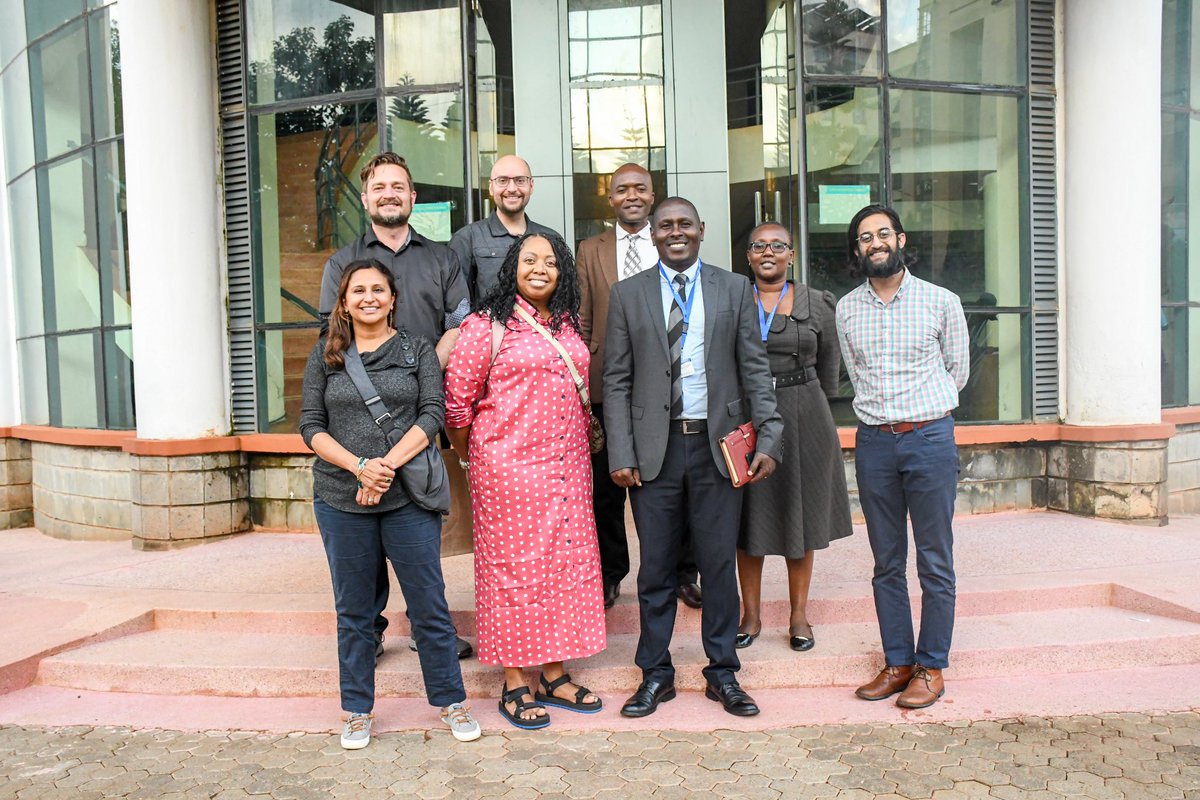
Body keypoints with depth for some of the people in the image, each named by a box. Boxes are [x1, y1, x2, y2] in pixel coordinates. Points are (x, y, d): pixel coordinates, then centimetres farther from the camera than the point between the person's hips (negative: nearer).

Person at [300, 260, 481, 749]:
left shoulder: (418, 351, 6)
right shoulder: (325, 356, 9)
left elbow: (433, 413, -4)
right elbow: (311, 426, 3)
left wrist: (389, 463, -16)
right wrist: (359, 466, -13)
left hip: (408, 497, -1)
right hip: (341, 500, 2)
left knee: (429, 604, 4)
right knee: (353, 611, 12)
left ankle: (450, 701, 21)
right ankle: (357, 711, 27)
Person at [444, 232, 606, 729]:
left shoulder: (568, 325, 13)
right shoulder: (487, 325, -5)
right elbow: (458, 397, -3)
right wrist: (468, 458, 5)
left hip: (568, 465, 6)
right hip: (508, 468, -6)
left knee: (565, 562, 9)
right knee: (513, 565, 1)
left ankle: (555, 675, 24)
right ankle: (514, 684, 15)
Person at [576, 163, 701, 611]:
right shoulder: (591, 251, 10)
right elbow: (583, 322, 7)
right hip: (608, 385, 1)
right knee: (606, 486, 9)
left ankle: (682, 573, 24)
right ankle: (609, 574, 26)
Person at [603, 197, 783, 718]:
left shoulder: (734, 289, 7)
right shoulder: (627, 294, 5)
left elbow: (755, 370, 5)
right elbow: (617, 380, 2)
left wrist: (769, 437, -4)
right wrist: (620, 454, -5)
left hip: (718, 446, 1)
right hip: (655, 448, 0)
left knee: (720, 564, 9)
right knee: (655, 567, 9)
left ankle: (722, 672, 26)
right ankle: (656, 673, 25)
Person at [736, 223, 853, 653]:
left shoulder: (817, 304, 4)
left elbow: (830, 366, 12)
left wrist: (812, 410, 13)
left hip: (804, 419, 1)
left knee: (801, 516, 9)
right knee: (748, 519, 7)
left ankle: (799, 615, 24)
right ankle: (751, 614, 22)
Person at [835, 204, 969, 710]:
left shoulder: (941, 302, 1)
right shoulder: (847, 309, 7)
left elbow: (958, 371, 10)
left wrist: (920, 412, 11)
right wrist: (883, 413, 10)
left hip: (930, 438, -2)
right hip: (873, 442, 3)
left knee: (935, 563, 4)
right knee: (887, 563, 10)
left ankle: (931, 667, 17)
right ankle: (897, 662, 23)